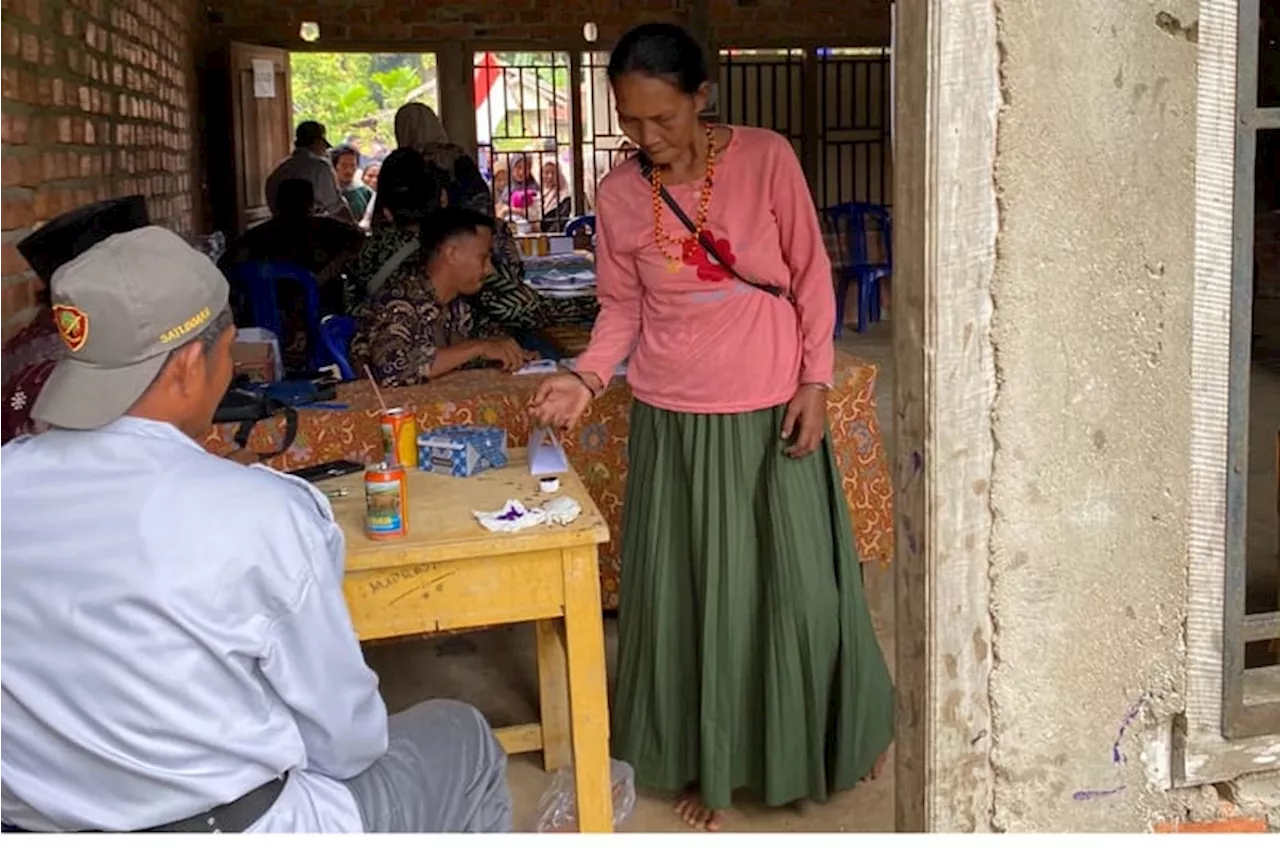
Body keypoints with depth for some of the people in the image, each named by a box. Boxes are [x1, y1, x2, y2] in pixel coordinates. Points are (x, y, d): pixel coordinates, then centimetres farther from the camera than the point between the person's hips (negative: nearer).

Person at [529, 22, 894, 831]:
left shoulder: (767, 157, -9)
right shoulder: (619, 194, -3)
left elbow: (811, 274, -3)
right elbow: (623, 307, 4)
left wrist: (815, 380, -7)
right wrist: (587, 377, -12)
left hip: (772, 409, -1)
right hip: (674, 419, 2)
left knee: (798, 580, 9)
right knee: (687, 590, 8)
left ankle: (839, 734, 35)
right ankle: (706, 764, 26)